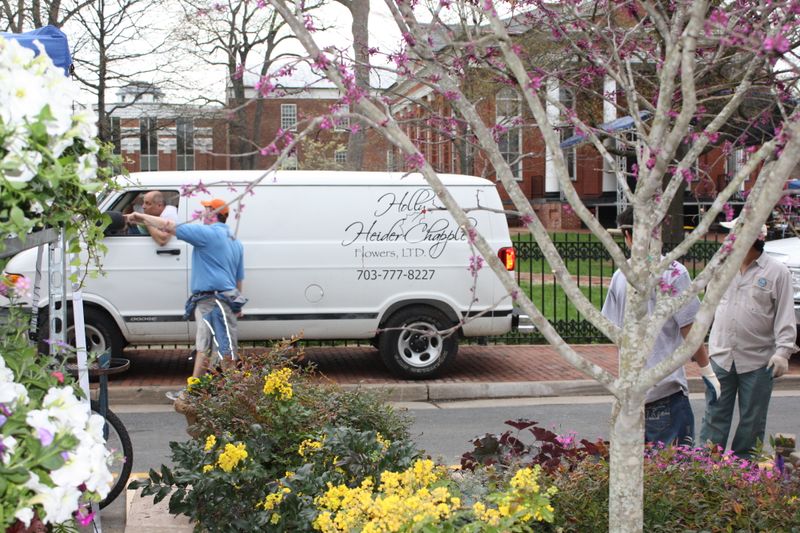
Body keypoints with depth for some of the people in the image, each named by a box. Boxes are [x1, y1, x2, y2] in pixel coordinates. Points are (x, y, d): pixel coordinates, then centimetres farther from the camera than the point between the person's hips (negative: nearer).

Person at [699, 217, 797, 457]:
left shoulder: (777, 272, -5)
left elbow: (786, 316, -6)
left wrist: (783, 351, -15)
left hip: (758, 360, -3)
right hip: (721, 355, 3)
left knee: (752, 420, 8)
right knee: (715, 415, 2)